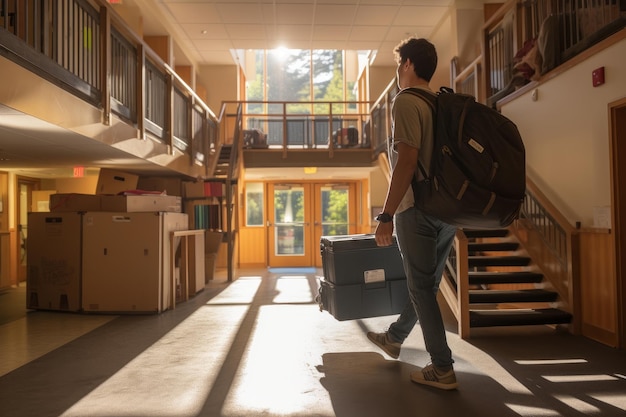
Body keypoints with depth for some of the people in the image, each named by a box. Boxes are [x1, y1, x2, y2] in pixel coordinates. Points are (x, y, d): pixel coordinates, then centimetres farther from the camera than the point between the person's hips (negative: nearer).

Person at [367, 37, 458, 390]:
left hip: (419, 210, -9)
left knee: (422, 287, 2)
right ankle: (394, 338, 38)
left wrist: (387, 215, -19)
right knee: (426, 283, 18)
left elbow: (407, 161, -20)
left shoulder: (406, 101, -10)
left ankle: (443, 369, 9)